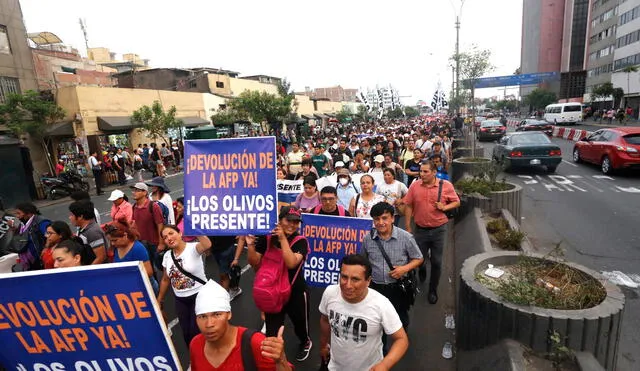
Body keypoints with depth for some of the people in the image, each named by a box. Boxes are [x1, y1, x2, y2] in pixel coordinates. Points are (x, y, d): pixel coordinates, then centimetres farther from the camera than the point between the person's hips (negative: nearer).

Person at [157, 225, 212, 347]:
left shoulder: (193, 248, -17)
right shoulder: (167, 256, 1)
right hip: (180, 300, 6)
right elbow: (165, 280, 14)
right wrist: (159, 300, 19)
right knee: (186, 333, 12)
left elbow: (207, 245, -42)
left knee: (196, 332, -2)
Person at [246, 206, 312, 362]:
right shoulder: (267, 237, -9)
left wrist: (282, 238, -33)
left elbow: (291, 263, -31)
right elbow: (254, 263, -7)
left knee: (300, 322, 22)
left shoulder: (301, 241, -16)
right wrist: (250, 245, -23)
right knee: (272, 331, 8)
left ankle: (305, 342, 56)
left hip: (296, 292, -1)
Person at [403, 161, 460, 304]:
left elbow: (456, 202, 4)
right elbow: (408, 206, -1)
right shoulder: (415, 186, -6)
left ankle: (433, 290, 27)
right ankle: (421, 271, 50)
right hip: (420, 229, 1)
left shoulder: (446, 185, -8)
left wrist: (444, 207, -17)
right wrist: (408, 228, -1)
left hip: (438, 229, -1)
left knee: (436, 262, 8)